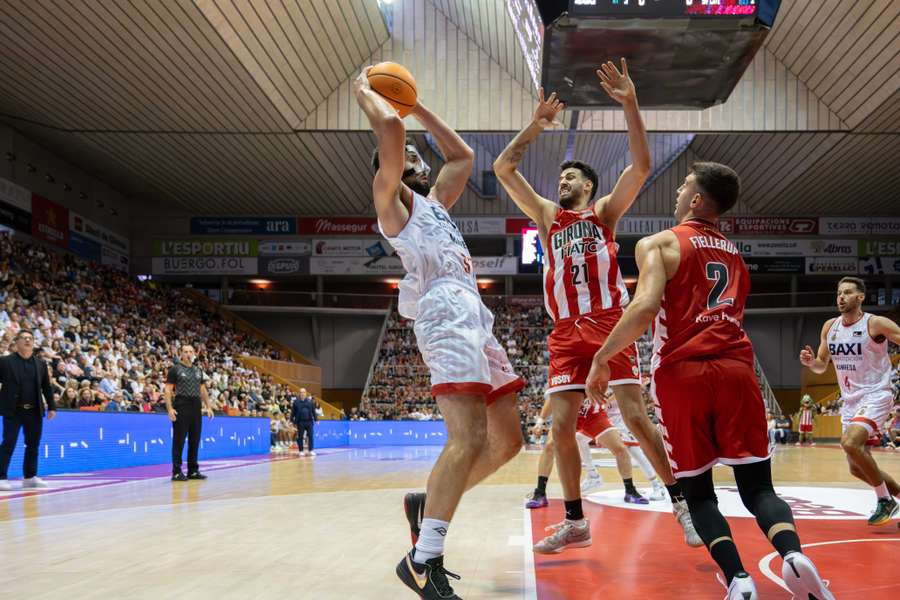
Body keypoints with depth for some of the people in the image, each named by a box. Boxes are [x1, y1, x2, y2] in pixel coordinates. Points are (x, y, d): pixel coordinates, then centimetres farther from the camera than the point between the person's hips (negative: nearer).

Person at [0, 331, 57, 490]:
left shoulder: (41, 364, 11)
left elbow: (47, 387, 13)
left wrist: (51, 407, 8)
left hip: (34, 411, 4)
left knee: (33, 444, 9)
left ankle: (30, 477, 19)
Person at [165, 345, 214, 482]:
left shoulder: (198, 370, 15)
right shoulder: (175, 369, -2)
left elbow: (203, 390, 20)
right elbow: (167, 390, -6)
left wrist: (208, 406, 11)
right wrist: (170, 408, -16)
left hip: (196, 408, 6)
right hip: (181, 408, -6)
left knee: (195, 440, 8)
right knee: (179, 441, -3)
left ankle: (193, 470, 15)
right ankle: (176, 472, 0)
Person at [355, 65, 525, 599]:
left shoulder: (434, 203, 31)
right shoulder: (391, 199, 8)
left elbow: (463, 155, 41)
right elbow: (390, 130, -8)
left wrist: (417, 106, 40)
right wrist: (364, 91, 9)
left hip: (477, 320, 9)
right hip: (448, 317, -9)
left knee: (507, 441, 8)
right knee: (469, 439, -23)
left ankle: (427, 504, 19)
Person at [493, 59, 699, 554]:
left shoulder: (605, 211, 10)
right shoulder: (547, 215, 19)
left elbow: (641, 166, -5)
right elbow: (503, 168, 12)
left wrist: (630, 105, -13)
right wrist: (537, 125, 7)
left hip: (609, 323, -4)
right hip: (566, 332, 4)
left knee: (636, 418, -7)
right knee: (561, 426, -1)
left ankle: (682, 505, 5)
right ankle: (575, 522, 10)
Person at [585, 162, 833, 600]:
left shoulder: (659, 243, 4)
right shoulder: (735, 254, 23)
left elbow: (645, 307, -13)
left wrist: (602, 358, -5)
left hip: (682, 371, -3)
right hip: (736, 367, 4)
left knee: (698, 492, 8)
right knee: (757, 486, 5)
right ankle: (793, 554, -23)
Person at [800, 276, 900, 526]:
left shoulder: (876, 324, -12)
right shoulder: (830, 327, 5)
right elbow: (821, 366, 13)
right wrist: (810, 361, -10)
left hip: (875, 396, -7)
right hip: (850, 401, 7)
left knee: (850, 443, -29)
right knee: (857, 469, 8)